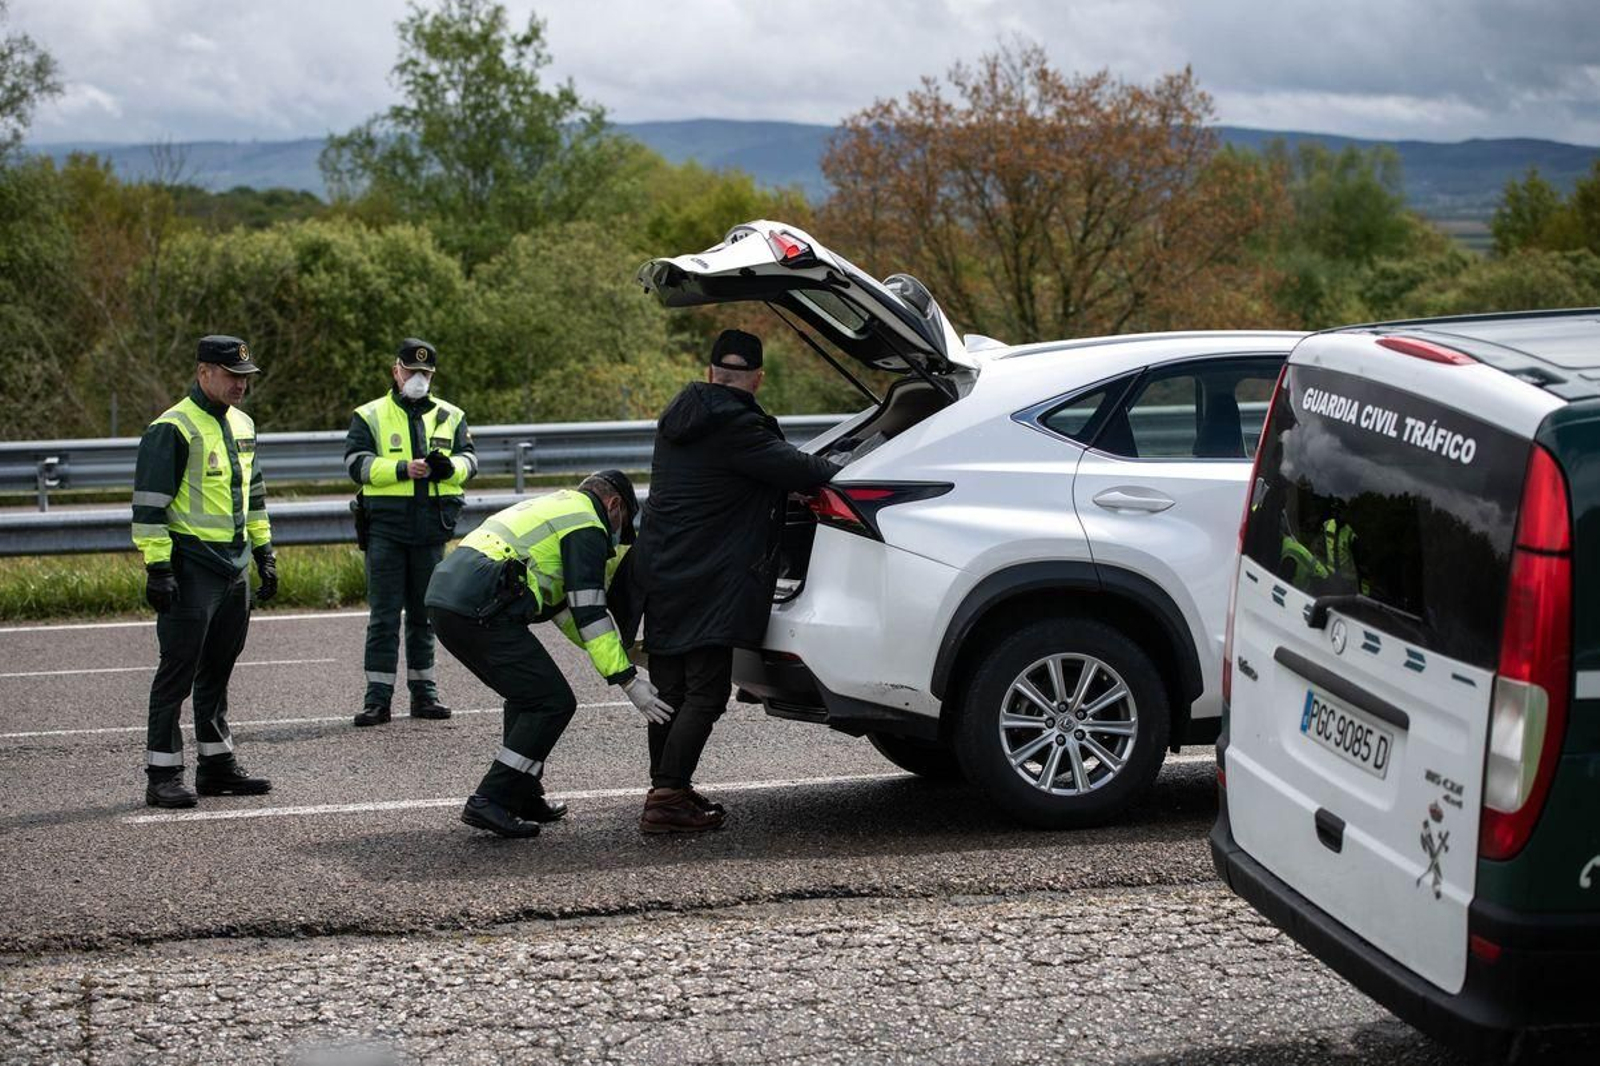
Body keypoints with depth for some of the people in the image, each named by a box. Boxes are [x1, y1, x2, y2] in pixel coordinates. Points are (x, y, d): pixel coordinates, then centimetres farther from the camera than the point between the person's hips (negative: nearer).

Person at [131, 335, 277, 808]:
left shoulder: (241, 424, 15)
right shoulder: (173, 428, -11)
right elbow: (148, 502, -14)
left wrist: (265, 552, 22)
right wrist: (157, 568, -18)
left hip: (235, 565, 8)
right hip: (190, 568, -8)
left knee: (218, 670, 14)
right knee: (178, 670, -6)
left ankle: (217, 764, 22)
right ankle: (162, 774, -2)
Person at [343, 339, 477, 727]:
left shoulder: (450, 416, 13)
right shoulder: (370, 416, 5)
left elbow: (470, 460, 8)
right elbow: (356, 462, -6)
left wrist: (450, 467, -16)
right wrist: (402, 469, -19)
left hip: (431, 527, 3)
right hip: (386, 525, -3)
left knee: (424, 612, 10)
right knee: (384, 614, -3)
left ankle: (423, 693, 18)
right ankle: (378, 697, -2)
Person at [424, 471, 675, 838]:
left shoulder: (556, 507, 30)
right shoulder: (586, 527, 0)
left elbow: (560, 602, 32)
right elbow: (590, 614, -7)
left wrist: (620, 651, 30)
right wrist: (629, 681, -5)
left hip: (444, 595, 10)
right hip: (479, 610, -10)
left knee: (528, 694, 24)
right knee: (553, 702, -3)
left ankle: (522, 795, 25)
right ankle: (490, 801, -6)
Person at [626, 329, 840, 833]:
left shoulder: (679, 417, 13)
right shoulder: (735, 427, -15)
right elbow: (793, 467, -16)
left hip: (659, 575, 9)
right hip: (706, 584, -9)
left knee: (670, 688, 15)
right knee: (705, 693, -6)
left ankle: (666, 788, 23)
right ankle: (668, 799, -11)